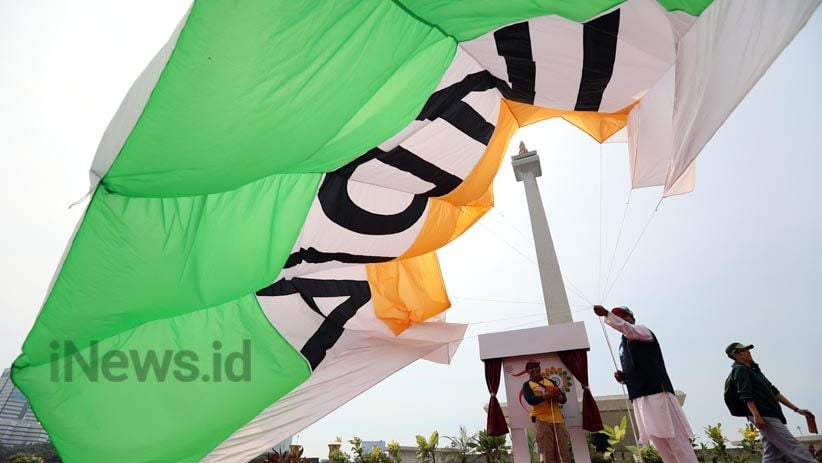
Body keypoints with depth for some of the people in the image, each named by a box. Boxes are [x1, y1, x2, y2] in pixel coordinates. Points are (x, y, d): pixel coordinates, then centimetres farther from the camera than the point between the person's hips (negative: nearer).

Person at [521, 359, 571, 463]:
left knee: (563, 452, 0)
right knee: (548, 453, -8)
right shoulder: (527, 385, 8)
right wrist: (545, 396, -25)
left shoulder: (550, 381, 21)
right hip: (542, 420, -4)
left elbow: (564, 397, 14)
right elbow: (530, 400, -10)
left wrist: (560, 398, -11)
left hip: (558, 419, 4)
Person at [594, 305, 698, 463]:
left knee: (675, 439, -7)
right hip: (639, 397, 8)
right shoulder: (622, 346, 23)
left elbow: (629, 330, -24)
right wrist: (623, 377, 7)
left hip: (656, 391, -8)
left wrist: (606, 314, -35)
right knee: (659, 442, 7)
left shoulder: (642, 330, 1)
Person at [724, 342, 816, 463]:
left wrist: (796, 409, 20)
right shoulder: (740, 369, -4)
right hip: (763, 416, -9)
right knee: (794, 448, -15)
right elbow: (745, 395, -17)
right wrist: (756, 415, -28)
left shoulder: (754, 370, 27)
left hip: (771, 416, 9)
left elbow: (774, 392, 25)